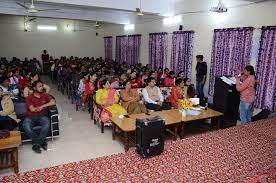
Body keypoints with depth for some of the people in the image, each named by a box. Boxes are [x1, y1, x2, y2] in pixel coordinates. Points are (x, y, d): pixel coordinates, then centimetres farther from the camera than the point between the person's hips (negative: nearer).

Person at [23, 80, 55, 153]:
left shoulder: (45, 95, 9)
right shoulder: (29, 98, 4)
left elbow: (53, 102, -7)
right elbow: (32, 109, -9)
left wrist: (43, 106, -15)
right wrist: (46, 106, -8)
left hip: (42, 116, 1)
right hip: (30, 117, -1)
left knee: (47, 123, -33)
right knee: (26, 126, -33)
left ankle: (36, 143, -17)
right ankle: (41, 142, -16)